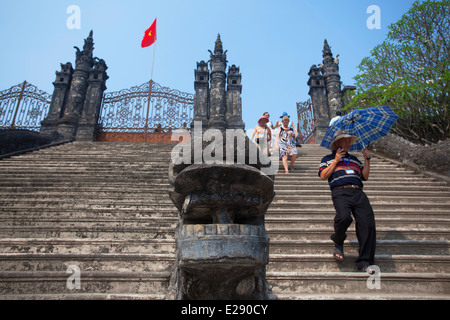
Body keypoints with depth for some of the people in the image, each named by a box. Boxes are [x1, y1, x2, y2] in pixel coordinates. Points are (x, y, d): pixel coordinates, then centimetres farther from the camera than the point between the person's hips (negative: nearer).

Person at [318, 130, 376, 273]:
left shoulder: (354, 159, 34)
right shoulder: (328, 159, 21)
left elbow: (365, 176, 26)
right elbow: (323, 176, 4)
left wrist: (367, 159, 19)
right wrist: (336, 161, 5)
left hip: (358, 193, 5)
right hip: (340, 192, -4)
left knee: (368, 223, -15)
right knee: (344, 217, -32)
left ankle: (364, 261, -6)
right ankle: (338, 242, 0)